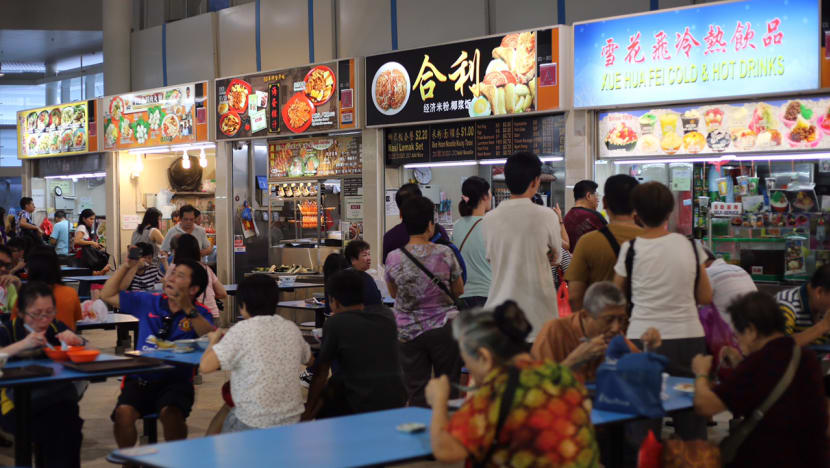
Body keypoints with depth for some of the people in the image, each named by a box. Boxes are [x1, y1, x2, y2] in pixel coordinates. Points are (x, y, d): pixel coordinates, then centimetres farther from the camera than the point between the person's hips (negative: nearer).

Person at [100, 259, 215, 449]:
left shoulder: (200, 314, 5)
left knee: (171, 414, -33)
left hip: (176, 380, -3)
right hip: (140, 378, 3)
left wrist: (188, 309, -22)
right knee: (123, 412, -27)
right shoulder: (149, 302, 15)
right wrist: (126, 267, 10)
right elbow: (107, 295, 19)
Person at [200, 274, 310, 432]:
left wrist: (214, 340, 5)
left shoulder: (243, 330, -13)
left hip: (254, 422, -5)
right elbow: (308, 358, 23)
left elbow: (205, 366, -15)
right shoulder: (291, 329, 2)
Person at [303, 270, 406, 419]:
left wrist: (308, 412, 12)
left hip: (362, 406, -5)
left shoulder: (334, 324, -5)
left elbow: (321, 373, 1)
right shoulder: (387, 315, 10)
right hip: (397, 401, 6)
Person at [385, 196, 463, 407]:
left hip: (409, 332, 1)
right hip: (443, 329, -1)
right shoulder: (445, 254, -9)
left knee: (417, 395, 5)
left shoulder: (393, 259, -7)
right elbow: (459, 290, 4)